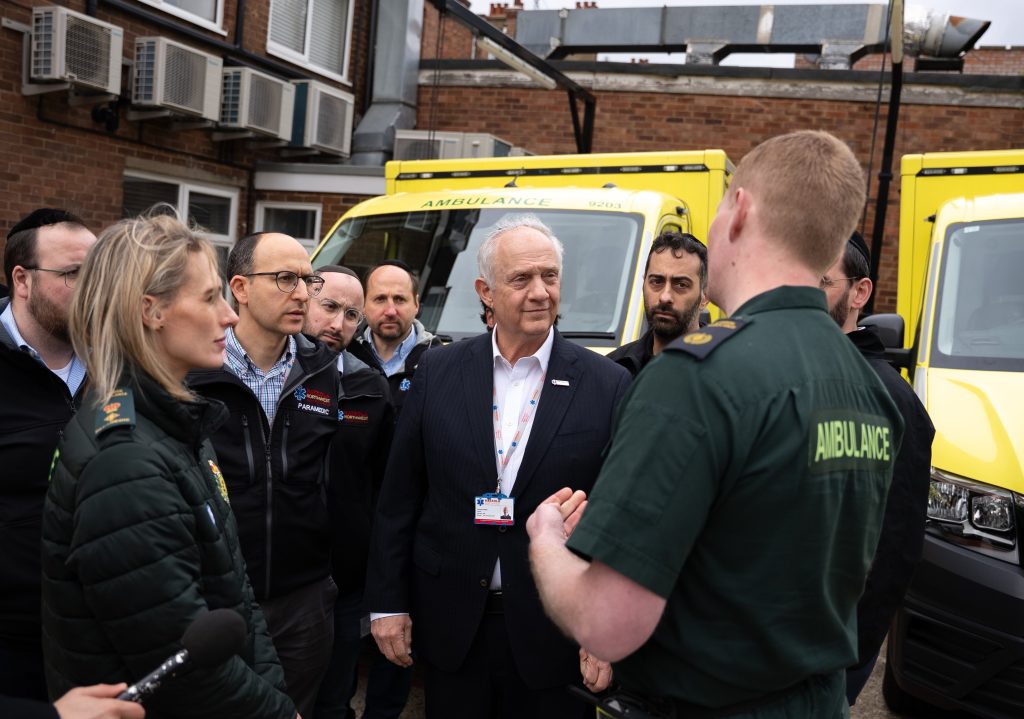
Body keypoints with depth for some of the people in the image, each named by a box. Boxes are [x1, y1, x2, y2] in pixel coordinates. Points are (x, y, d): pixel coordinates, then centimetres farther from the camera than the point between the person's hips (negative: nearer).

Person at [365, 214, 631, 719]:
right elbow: (398, 500, 3)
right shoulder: (438, 373, -1)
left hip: (553, 634, -1)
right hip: (449, 626, 2)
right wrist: (387, 603, 3)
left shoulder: (608, 386, -7)